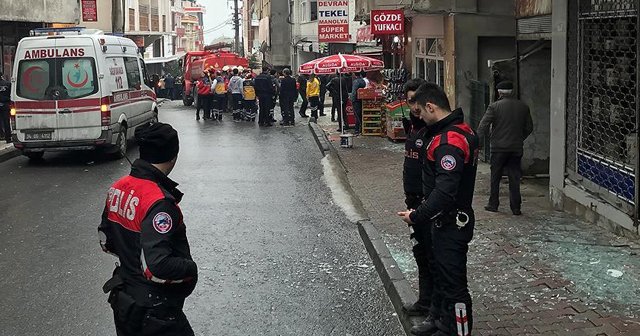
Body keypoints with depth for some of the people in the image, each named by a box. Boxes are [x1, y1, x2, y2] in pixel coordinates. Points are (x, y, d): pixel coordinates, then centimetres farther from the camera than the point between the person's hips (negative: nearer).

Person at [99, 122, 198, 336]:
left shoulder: (118, 188, -1)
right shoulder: (159, 202, -27)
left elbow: (106, 241, 11)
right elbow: (157, 267, -30)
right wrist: (191, 268, -14)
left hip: (123, 302, 8)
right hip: (155, 314, -8)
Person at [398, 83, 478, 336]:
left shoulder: (449, 142, -26)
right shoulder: (461, 129, 8)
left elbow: (444, 192, -31)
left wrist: (417, 217, -20)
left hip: (451, 224, -11)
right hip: (445, 220, 11)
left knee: (453, 282, 0)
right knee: (440, 273, 25)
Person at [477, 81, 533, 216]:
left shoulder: (494, 107, -7)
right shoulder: (523, 107, 4)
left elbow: (483, 126, -10)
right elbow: (529, 128, 11)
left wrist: (478, 143, -1)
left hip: (499, 148, -3)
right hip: (516, 149, 3)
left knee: (495, 178, 10)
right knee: (514, 178, 6)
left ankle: (493, 205, 14)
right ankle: (516, 208, 5)